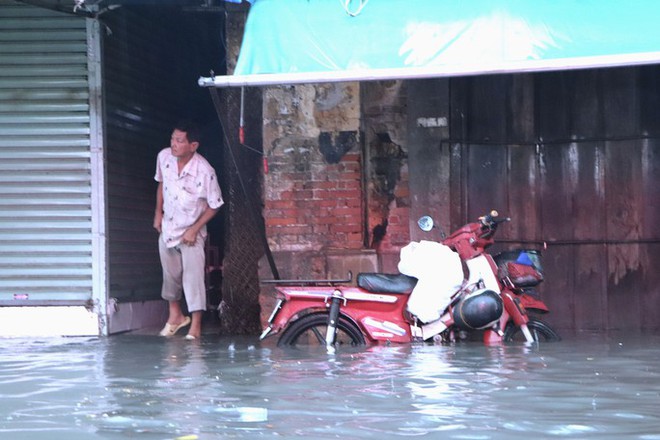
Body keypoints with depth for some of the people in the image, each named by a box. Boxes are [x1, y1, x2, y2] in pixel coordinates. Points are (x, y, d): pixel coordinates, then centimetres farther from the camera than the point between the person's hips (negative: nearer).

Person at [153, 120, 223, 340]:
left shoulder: (205, 171, -26)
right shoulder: (164, 157, -11)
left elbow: (214, 205, -14)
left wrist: (194, 229, -16)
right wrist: (158, 213, 7)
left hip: (191, 233, -5)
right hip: (167, 228, 5)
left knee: (193, 277, -8)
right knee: (170, 274, 17)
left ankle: (195, 326, 0)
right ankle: (175, 315, 38)